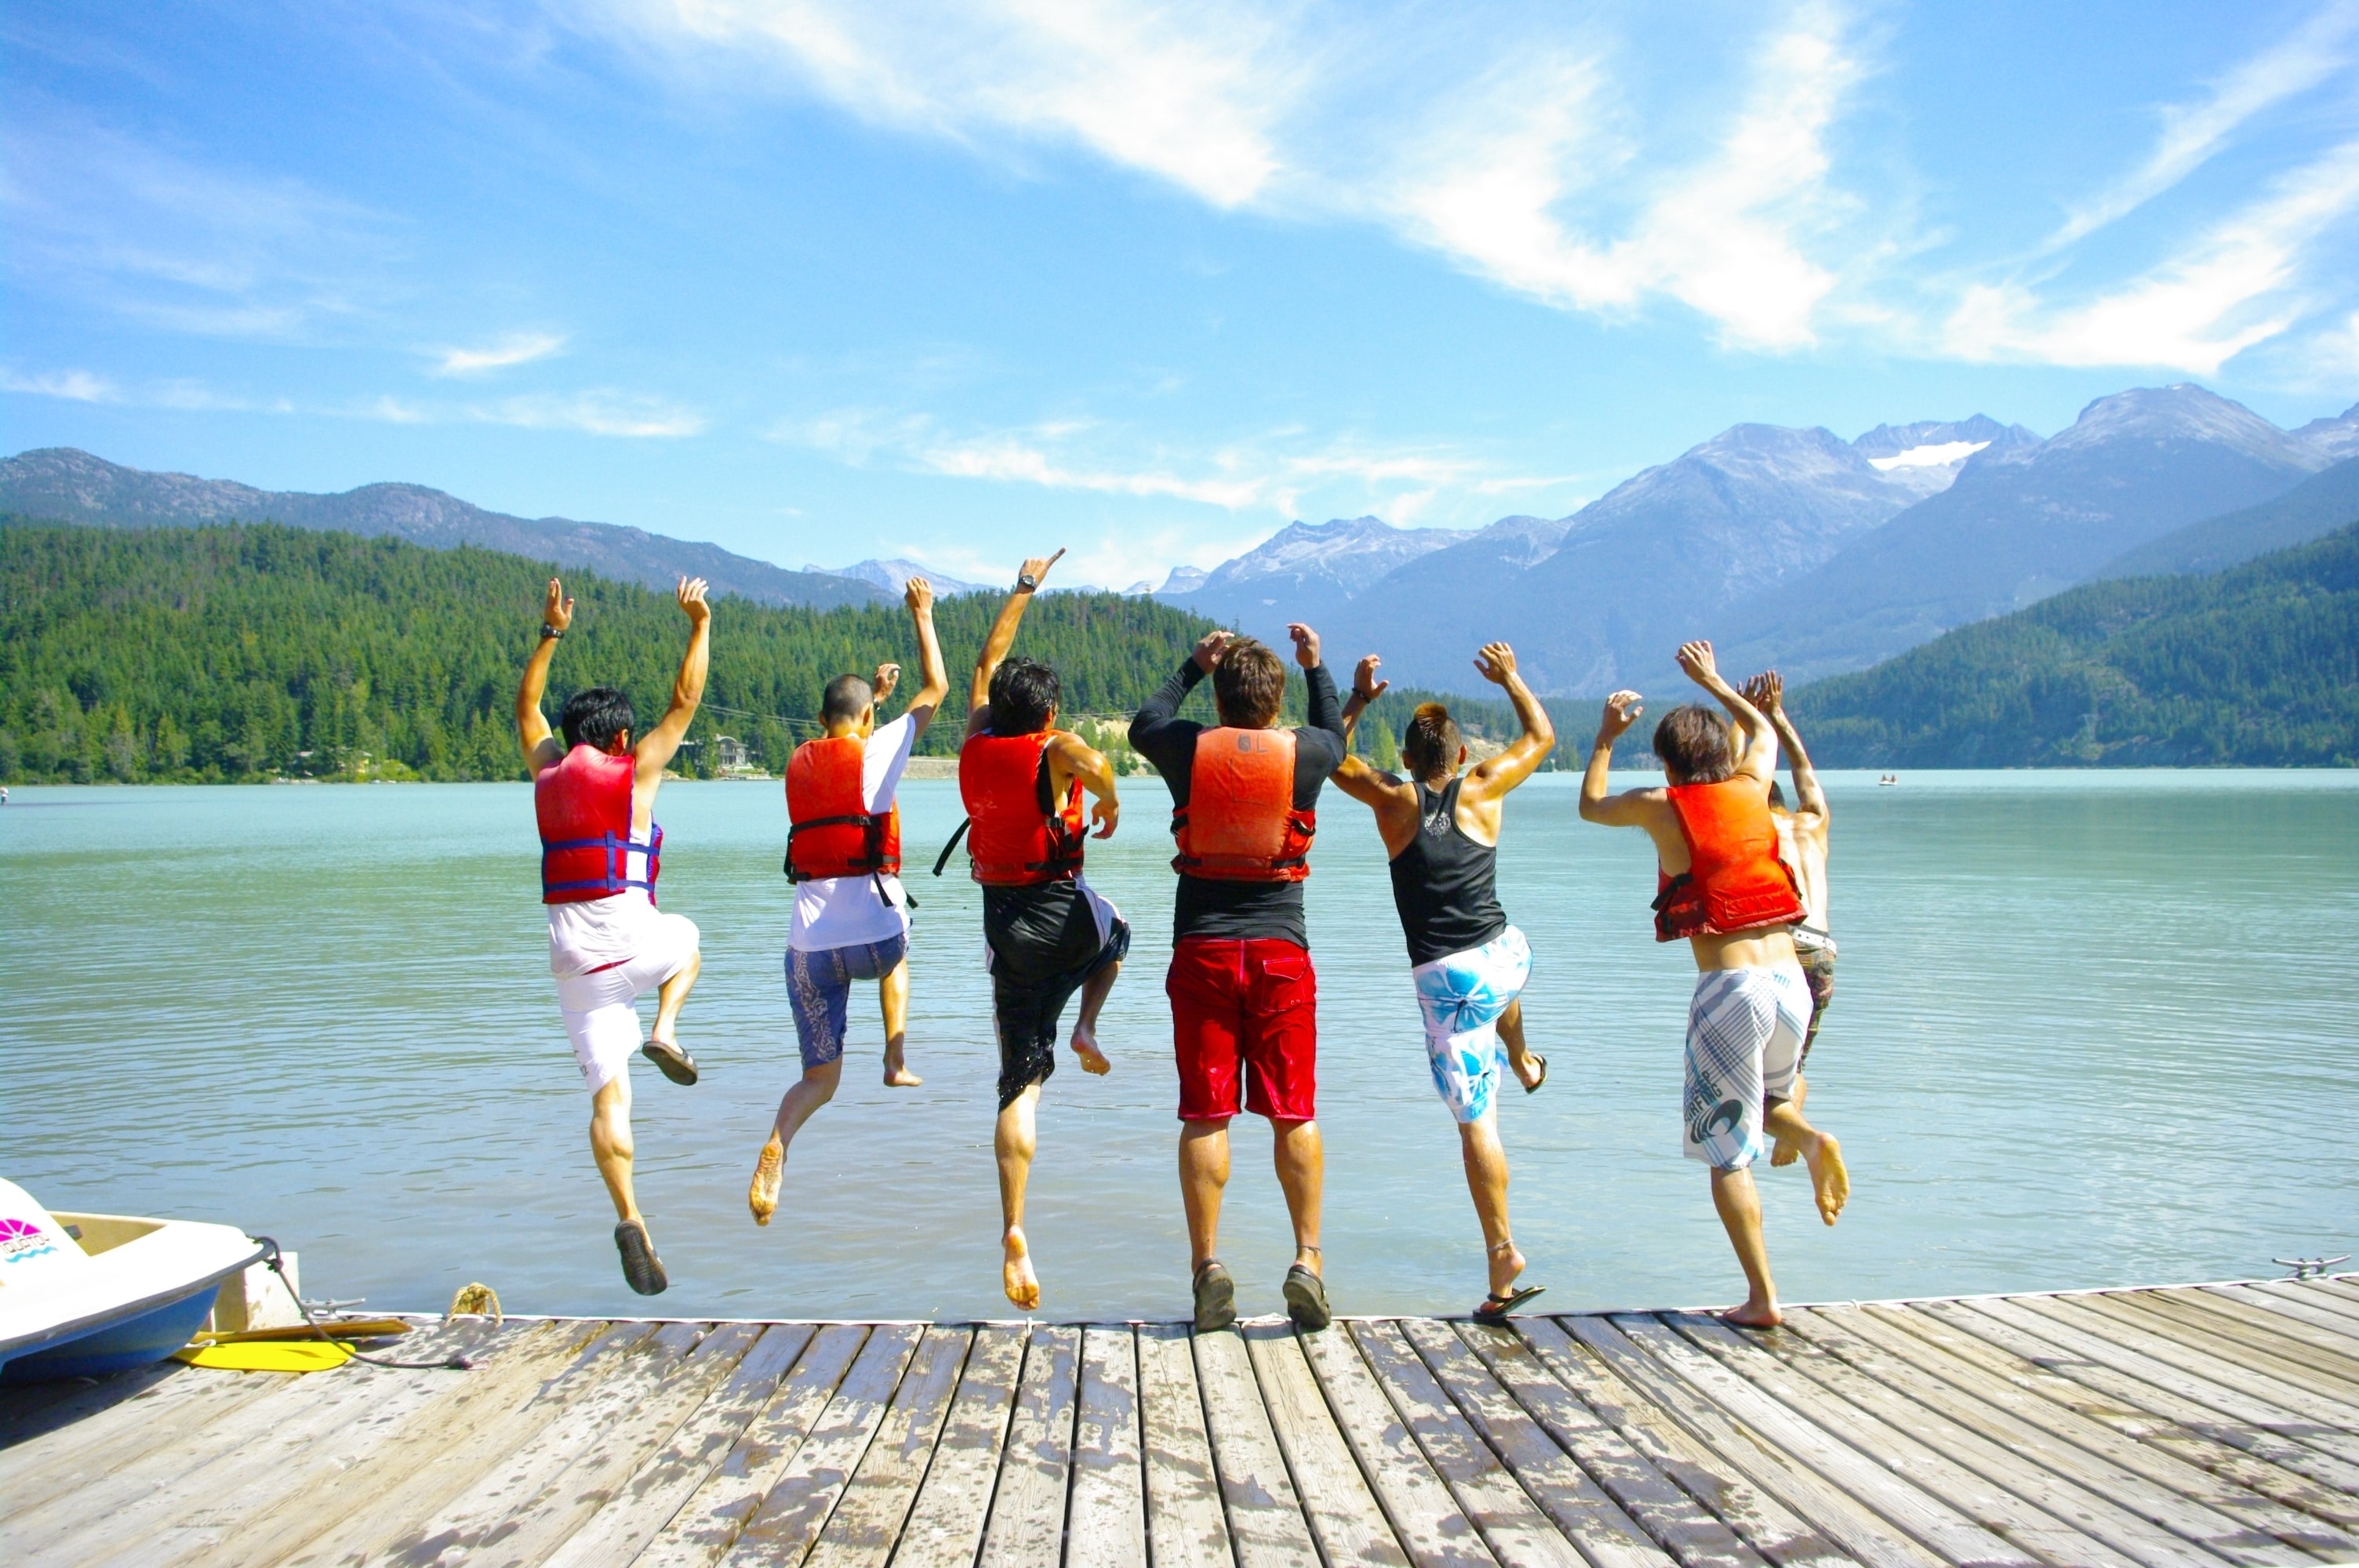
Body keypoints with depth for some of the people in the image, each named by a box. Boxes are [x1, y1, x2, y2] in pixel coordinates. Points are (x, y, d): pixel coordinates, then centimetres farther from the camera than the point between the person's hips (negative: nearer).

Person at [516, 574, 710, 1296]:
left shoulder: (547, 771, 13)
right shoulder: (633, 772, 0)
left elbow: (527, 708, 30)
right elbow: (685, 701, 6)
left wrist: (551, 634, 33)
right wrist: (699, 625, 12)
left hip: (570, 951, 3)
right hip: (629, 931, -3)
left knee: (608, 1094, 1)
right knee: (686, 939, 34)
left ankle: (629, 1218, -14)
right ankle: (665, 1031, 9)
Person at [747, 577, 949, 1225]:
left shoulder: (798, 763, 11)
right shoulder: (875, 752, -3)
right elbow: (936, 690, 8)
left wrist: (870, 691, 43)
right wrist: (922, 616, 19)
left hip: (808, 944, 3)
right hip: (872, 934, -3)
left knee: (819, 1079, 12)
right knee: (897, 954, 37)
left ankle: (775, 1150, -16)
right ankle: (897, 1059, 21)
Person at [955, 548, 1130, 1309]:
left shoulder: (975, 745, 6)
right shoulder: (1052, 752, -8)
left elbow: (988, 662, 21)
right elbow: (1095, 763, -33)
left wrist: (1024, 588, 30)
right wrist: (1109, 805, -10)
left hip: (1004, 923, 3)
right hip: (1065, 915, -3)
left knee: (1019, 1085, 4)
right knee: (1115, 931, 37)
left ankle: (1014, 1233, -8)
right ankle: (1087, 1028, 15)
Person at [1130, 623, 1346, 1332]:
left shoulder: (1188, 748, 0)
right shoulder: (1304, 750, 0)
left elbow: (1143, 722, 24)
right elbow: (1337, 737, 26)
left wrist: (1193, 665, 32)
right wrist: (1316, 666, 36)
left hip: (1202, 950, 0)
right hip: (1282, 952, 0)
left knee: (1205, 1116, 3)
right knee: (1294, 1114, 5)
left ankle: (1208, 1266, 2)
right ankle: (1307, 1260, 3)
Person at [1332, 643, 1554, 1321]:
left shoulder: (1394, 801, -1)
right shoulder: (1480, 792, 2)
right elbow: (1541, 737, 20)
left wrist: (1358, 698, 22)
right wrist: (1511, 679, 30)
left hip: (1443, 979, -3)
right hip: (1507, 958, 3)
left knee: (1476, 1121, -1)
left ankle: (1503, 1254, -4)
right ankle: (1524, 1063, 66)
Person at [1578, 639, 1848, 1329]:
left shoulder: (1660, 807, -1)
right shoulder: (1751, 788, 9)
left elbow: (1590, 805, 20)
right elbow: (1762, 729, 32)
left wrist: (1606, 737, 31)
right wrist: (1712, 683, 42)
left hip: (1728, 989, -4)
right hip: (1791, 978, 5)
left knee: (1727, 1150, 5)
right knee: (1766, 1099, 29)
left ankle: (1762, 1298, 3)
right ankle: (1811, 1140, -4)